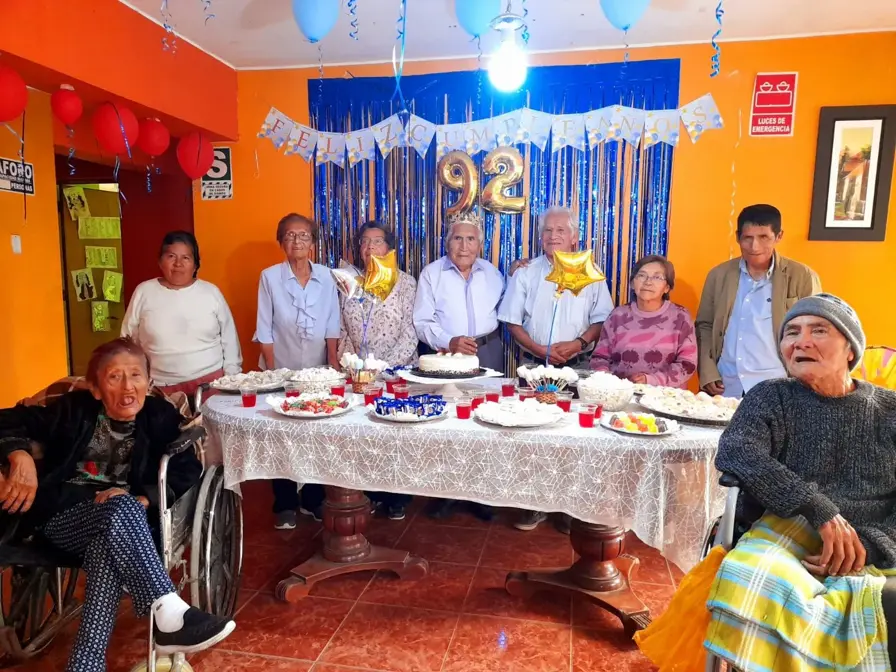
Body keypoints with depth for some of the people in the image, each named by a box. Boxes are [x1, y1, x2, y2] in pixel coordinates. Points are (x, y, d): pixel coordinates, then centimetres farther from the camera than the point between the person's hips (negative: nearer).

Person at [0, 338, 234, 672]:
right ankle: (169, 613, -43)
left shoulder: (160, 416, -1)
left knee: (106, 549, -36)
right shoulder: (73, 409, -2)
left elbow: (186, 473, -4)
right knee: (119, 508, -35)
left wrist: (141, 500, -21)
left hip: (121, 523, 1)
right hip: (62, 518, -1)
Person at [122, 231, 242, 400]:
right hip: (161, 387, 0)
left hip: (211, 381, 0)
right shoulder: (144, 292, 3)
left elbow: (229, 339, 7)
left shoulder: (211, 292, 3)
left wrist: (232, 381, 4)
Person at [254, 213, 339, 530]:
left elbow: (332, 327, 2)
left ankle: (313, 499, 24)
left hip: (318, 371, 2)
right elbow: (264, 330, -5)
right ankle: (285, 505, 19)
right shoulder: (269, 276, -6)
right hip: (282, 370, -2)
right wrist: (272, 371, -9)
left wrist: (334, 366, -2)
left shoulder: (325, 277, 0)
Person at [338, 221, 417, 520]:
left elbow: (410, 331, -8)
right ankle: (371, 493, 23)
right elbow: (343, 329, 9)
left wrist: (387, 366, -17)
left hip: (397, 371, -3)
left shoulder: (405, 282, -2)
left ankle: (397, 497, 18)